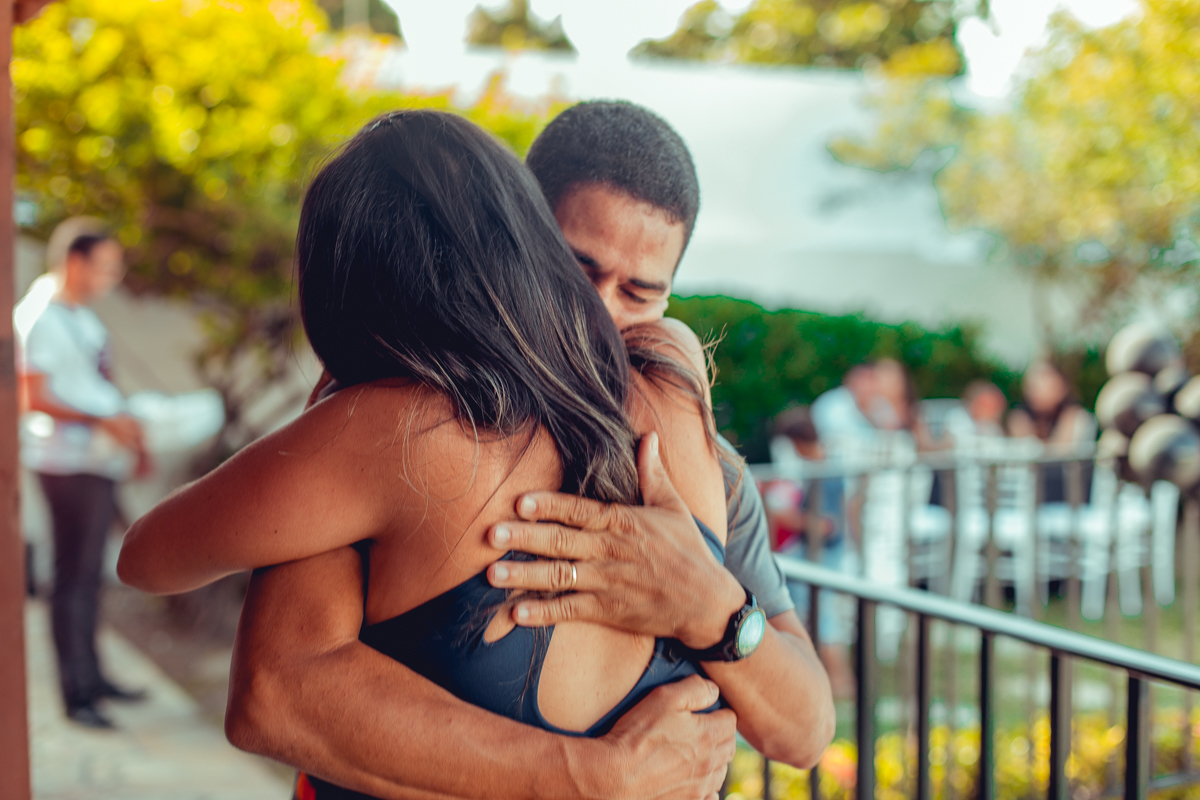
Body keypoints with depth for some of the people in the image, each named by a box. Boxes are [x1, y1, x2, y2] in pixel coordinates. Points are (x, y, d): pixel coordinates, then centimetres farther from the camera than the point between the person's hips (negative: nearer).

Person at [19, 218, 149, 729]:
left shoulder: (85, 319, 17)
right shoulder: (43, 322, -12)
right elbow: (34, 399, -19)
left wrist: (131, 437, 14)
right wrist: (103, 423, -24)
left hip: (100, 462, 9)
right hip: (68, 464, -9)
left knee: (89, 573, 15)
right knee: (73, 576, -5)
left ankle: (91, 677, 25)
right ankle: (76, 694, 1)